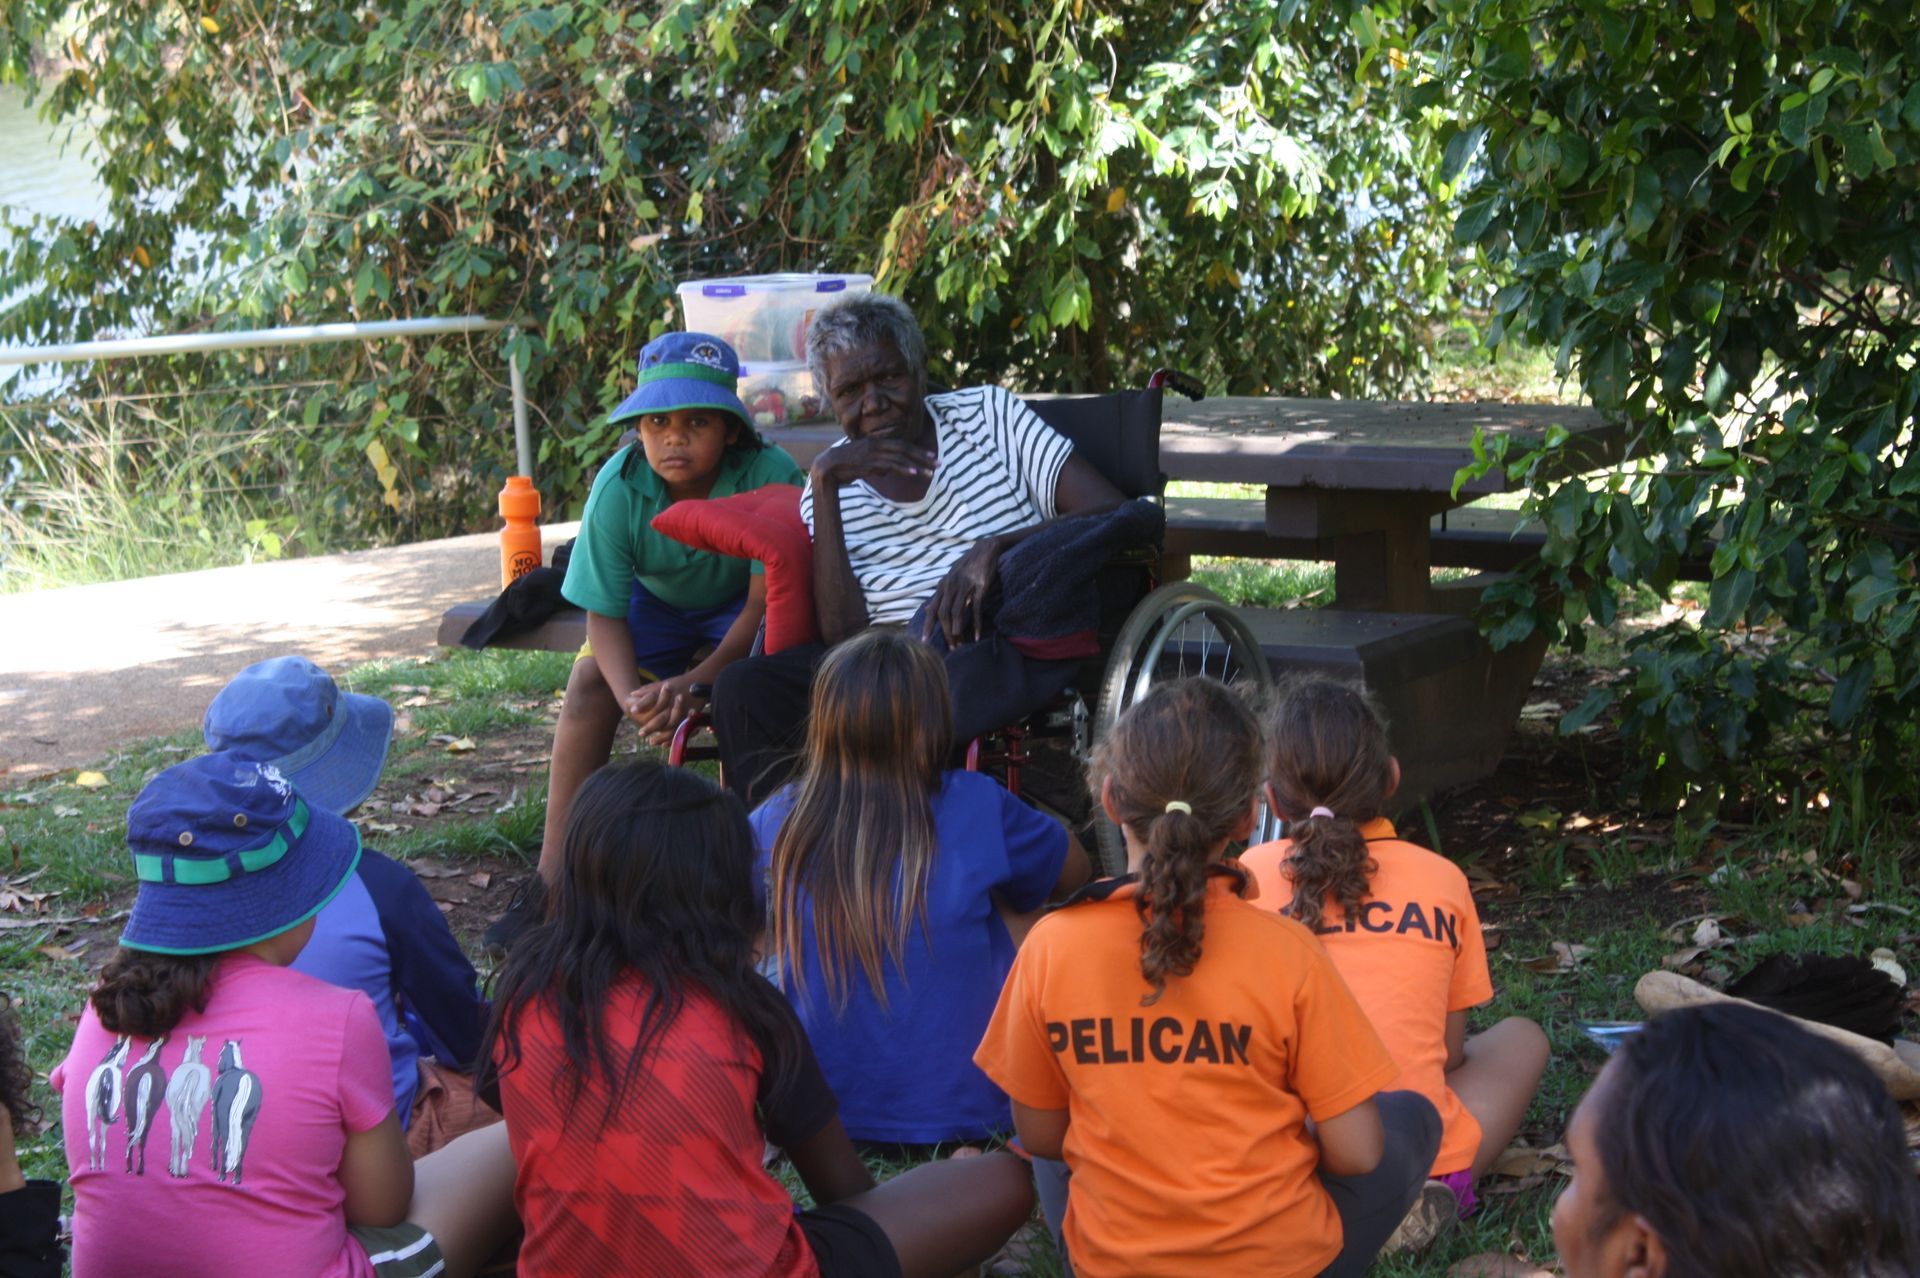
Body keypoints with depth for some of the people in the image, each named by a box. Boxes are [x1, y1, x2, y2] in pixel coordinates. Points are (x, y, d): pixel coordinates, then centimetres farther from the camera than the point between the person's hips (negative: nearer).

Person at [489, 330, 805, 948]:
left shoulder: (769, 476, -32)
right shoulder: (619, 487, -26)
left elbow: (764, 602, -29)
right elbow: (605, 616, -22)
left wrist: (695, 682, -43)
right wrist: (631, 695, -42)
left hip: (740, 611, -2)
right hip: (656, 602, 3)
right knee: (591, 679, -22)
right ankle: (553, 880, -17)